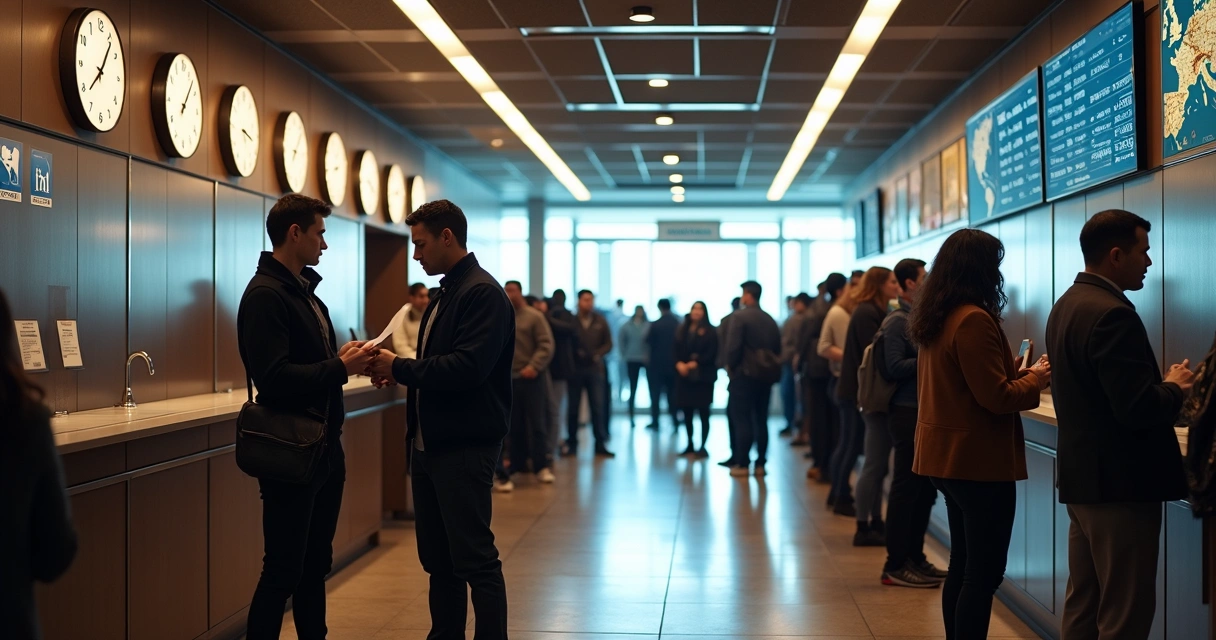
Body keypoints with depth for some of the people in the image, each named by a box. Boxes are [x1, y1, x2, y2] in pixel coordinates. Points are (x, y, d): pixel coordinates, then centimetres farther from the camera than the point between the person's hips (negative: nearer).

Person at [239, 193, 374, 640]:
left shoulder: (305, 290, 15)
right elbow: (274, 377, -25)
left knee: (316, 565, 16)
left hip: (325, 448, 9)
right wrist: (340, 367, -19)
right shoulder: (265, 294, -15)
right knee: (283, 570, -1)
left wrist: (348, 360, 1)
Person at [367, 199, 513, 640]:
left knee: (475, 559, -4)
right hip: (430, 445, 9)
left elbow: (466, 369, -25)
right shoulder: (445, 294, 16)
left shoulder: (482, 293, -14)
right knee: (437, 558, 14)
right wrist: (397, 371, 2)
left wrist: (399, 367, -15)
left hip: (465, 447, -9)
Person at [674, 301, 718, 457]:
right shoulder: (682, 331, 13)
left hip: (703, 377, -4)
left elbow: (710, 355, -8)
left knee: (703, 413, -2)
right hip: (684, 377, 4)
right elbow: (675, 351, 8)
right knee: (687, 413, 7)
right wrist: (679, 364, -11)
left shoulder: (710, 331, 0)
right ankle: (690, 445, 17)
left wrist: (694, 364, -16)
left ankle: (703, 447, 2)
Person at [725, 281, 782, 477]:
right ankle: (760, 464, 9)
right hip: (766, 374, 6)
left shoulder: (740, 316, -10)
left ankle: (742, 464, -2)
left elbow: (734, 346, -17)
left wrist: (730, 366, -3)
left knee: (743, 420, -2)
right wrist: (772, 369, 15)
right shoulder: (770, 319, 10)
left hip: (745, 373, -6)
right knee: (761, 420, 8)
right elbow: (777, 348, 9)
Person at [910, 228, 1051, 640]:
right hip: (979, 460, -10)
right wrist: (1036, 378, -3)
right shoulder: (974, 320, -19)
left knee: (963, 565, 18)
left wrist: (1015, 371, 16)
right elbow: (997, 397, -20)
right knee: (984, 573, -3)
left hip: (948, 456, 10)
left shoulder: (934, 319, 9)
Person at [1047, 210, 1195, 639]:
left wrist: (1159, 383, 8)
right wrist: (1175, 387, -6)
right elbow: (1139, 410, -26)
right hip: (1120, 482, -10)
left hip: (1082, 476, 10)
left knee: (1083, 605, 17)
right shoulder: (1113, 314, -21)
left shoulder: (1067, 305, 11)